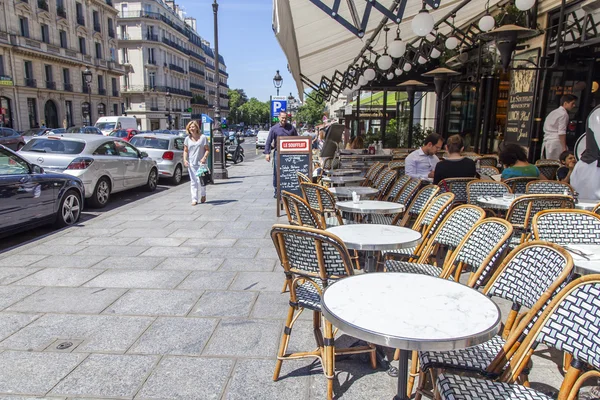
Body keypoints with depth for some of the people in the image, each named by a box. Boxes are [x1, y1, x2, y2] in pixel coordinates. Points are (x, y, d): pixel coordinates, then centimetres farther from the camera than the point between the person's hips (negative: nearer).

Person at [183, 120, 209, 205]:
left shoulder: (203, 137, -2)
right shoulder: (187, 139, 7)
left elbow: (207, 149, -1)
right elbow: (185, 151, 12)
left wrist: (204, 158, -16)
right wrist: (185, 159, -3)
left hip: (201, 163, -3)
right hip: (191, 163, 3)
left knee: (201, 181, -5)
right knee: (193, 182, 4)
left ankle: (203, 195, 24)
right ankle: (194, 199, 10)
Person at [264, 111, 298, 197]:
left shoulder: (291, 127, 7)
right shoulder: (274, 128, 2)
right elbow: (268, 141, 1)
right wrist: (267, 153, -8)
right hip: (278, 153, -1)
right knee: (276, 172, 1)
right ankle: (276, 190, 12)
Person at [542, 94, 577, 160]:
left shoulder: (553, 113, 21)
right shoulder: (564, 114, -5)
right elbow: (561, 133, -13)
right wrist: (564, 148, -14)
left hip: (546, 142, 9)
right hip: (556, 143, -9)